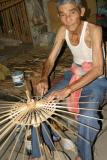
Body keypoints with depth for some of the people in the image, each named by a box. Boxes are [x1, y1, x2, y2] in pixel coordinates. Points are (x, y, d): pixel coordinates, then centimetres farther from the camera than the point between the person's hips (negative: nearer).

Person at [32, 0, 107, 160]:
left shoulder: (94, 30, -24)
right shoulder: (63, 30, -7)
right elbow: (50, 60, -3)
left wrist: (68, 90, -41)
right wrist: (44, 79, -26)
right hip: (73, 76, 6)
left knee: (87, 118, -32)